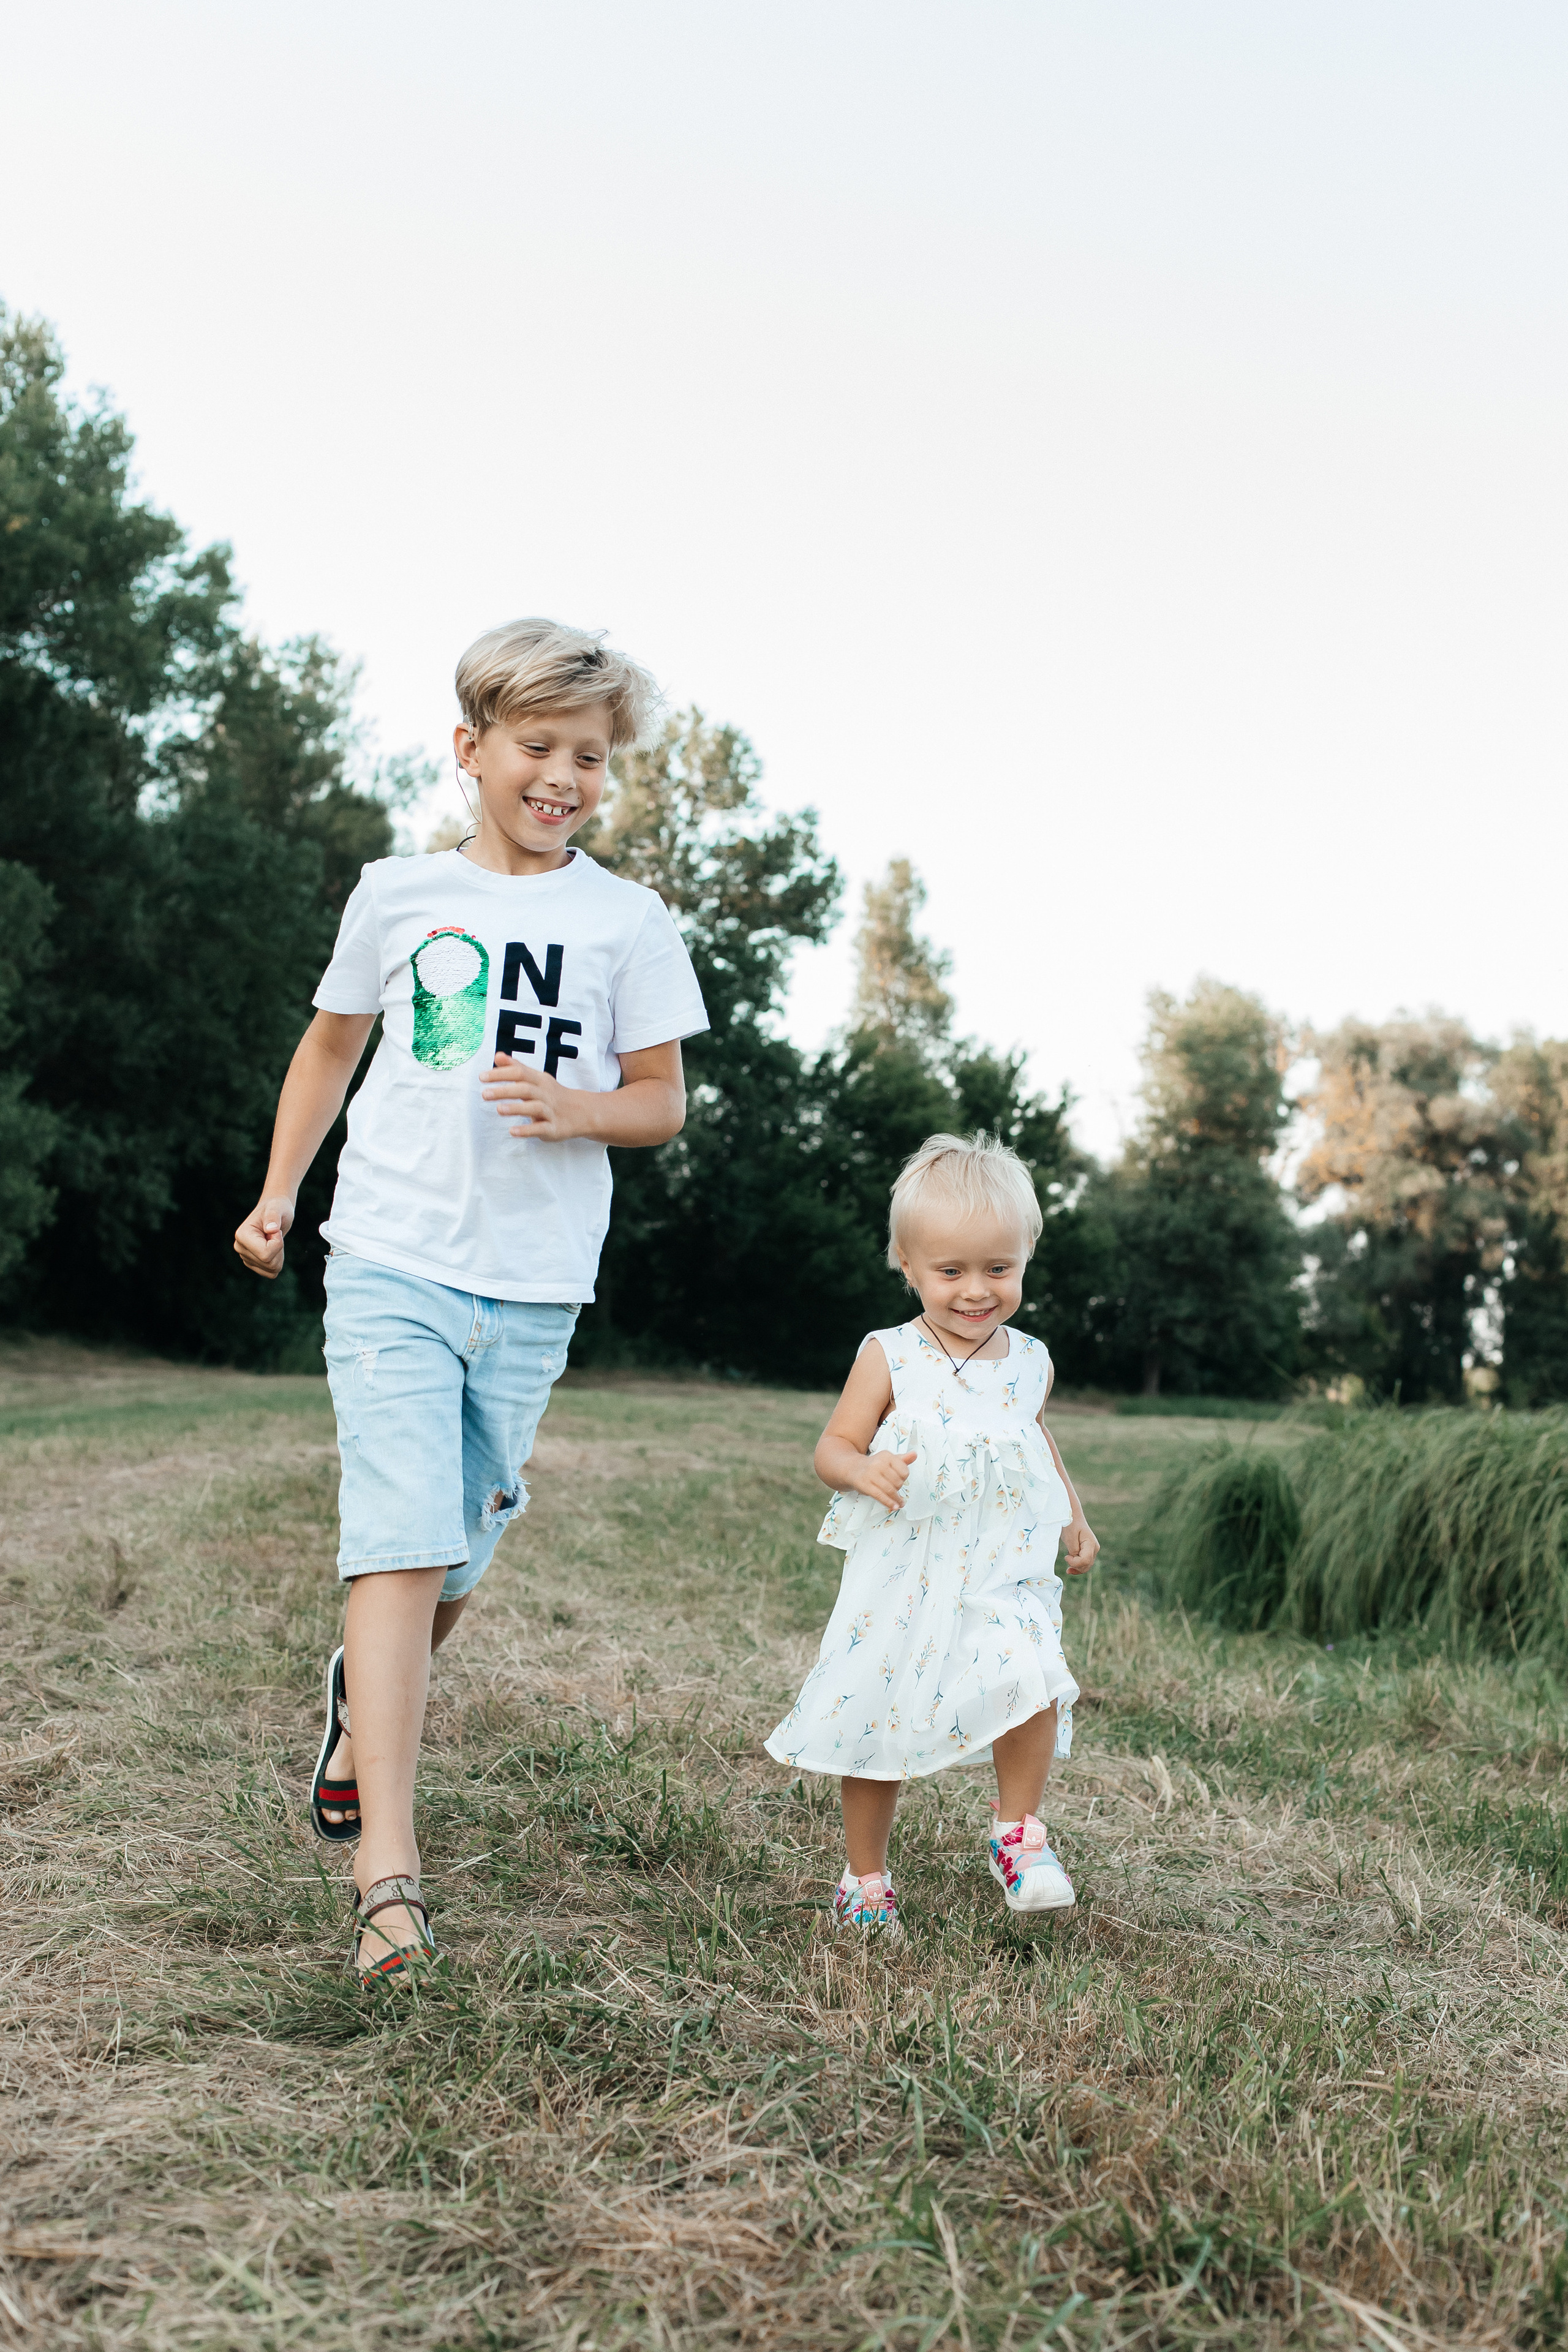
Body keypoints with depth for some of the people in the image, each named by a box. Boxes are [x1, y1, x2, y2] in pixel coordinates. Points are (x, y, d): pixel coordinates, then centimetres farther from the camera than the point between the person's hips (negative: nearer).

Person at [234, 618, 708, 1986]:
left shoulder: (627, 921, 4)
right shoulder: (398, 895, 5)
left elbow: (662, 1101, 6)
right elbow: (332, 1044, 19)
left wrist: (574, 1109, -15)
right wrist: (277, 1193, 11)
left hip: (533, 1290, 1)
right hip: (393, 1265, -1)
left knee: (461, 1552, 10)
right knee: (404, 1539, -14)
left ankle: (367, 1693, 43)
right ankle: (388, 1867, -12)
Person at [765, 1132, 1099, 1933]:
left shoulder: (1030, 1363, 4)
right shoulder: (888, 1358, -7)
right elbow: (833, 1448, -5)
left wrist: (1074, 1515, 17)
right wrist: (864, 1469, -26)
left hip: (1001, 1574, 2)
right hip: (899, 1577, -1)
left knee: (1032, 1684, -21)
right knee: (875, 1719, 6)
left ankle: (1018, 1834, 5)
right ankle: (865, 1877, 29)